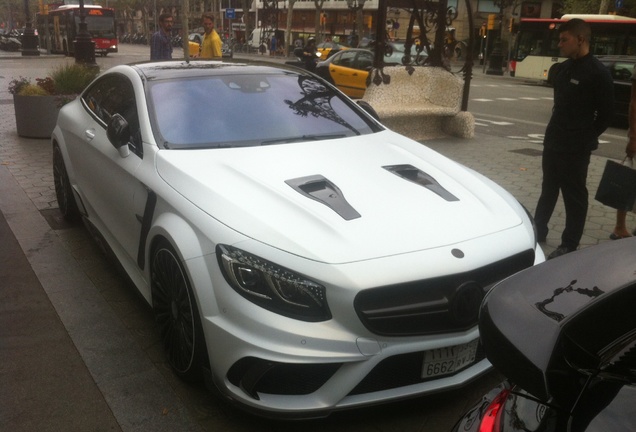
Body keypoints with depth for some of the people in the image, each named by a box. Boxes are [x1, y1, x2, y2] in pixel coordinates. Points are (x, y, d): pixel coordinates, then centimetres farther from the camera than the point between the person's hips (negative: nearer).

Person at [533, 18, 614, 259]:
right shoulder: (563, 69, 9)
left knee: (574, 196, 2)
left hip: (575, 148, -7)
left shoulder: (598, 73, -14)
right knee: (548, 189, 17)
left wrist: (586, 138, -3)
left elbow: (606, 113, -10)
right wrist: (557, 130, 12)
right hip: (553, 141, 7)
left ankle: (569, 246, 11)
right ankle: (538, 231, 30)